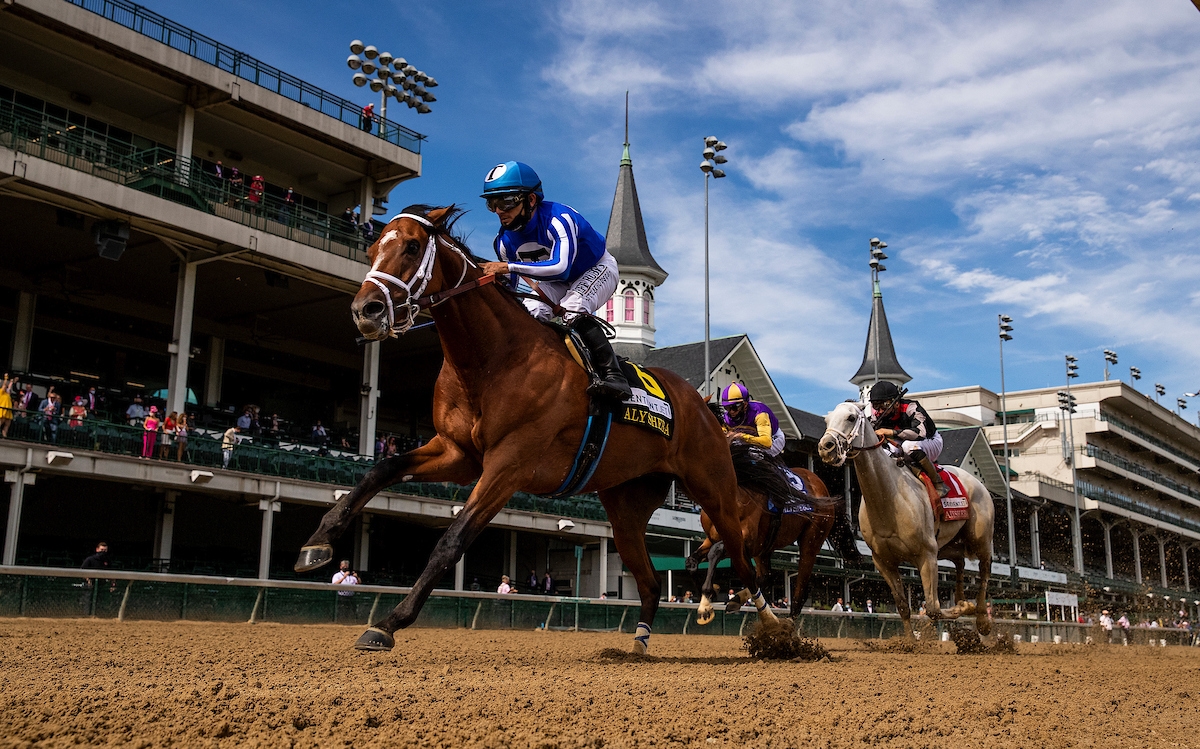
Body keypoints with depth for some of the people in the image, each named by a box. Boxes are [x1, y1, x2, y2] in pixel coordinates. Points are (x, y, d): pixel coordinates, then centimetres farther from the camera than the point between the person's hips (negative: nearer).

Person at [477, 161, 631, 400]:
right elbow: (507, 286, -3)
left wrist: (509, 266, -55)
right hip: (558, 282, 7)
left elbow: (560, 267, -51)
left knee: (572, 310, -33)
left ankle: (613, 375, -32)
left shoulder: (558, 219, -37)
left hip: (597, 269, -7)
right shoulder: (505, 240, -15)